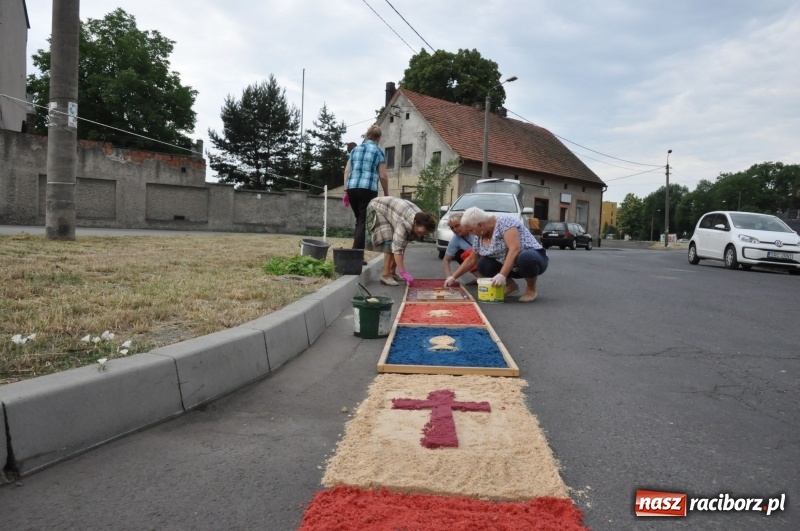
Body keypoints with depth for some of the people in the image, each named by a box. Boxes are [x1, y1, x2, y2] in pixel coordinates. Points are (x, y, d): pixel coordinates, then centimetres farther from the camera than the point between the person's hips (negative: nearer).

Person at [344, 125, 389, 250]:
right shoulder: (378, 152, 5)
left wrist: (345, 191, 16)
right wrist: (386, 194, 11)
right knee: (364, 222, -2)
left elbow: (347, 171, 14)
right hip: (368, 189, -5)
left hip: (352, 188, 5)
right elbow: (383, 176, 1)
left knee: (359, 220, 18)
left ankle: (356, 249, 16)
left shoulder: (355, 149, 19)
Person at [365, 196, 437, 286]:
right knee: (390, 243, -21)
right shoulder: (404, 223, -40)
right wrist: (403, 273, -46)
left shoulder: (420, 219, -14)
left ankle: (392, 272, 12)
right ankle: (385, 275, -19)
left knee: (396, 242, 1)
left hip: (390, 209, 8)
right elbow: (397, 248, -43)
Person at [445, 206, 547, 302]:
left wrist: (502, 275, -39)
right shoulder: (480, 238, 2)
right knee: (482, 264, -10)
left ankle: (531, 288, -11)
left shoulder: (504, 222, -21)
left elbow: (515, 249, -32)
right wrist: (453, 277, 12)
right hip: (510, 266, 7)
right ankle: (511, 285, 8)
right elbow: (471, 260, 15)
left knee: (525, 258, -39)